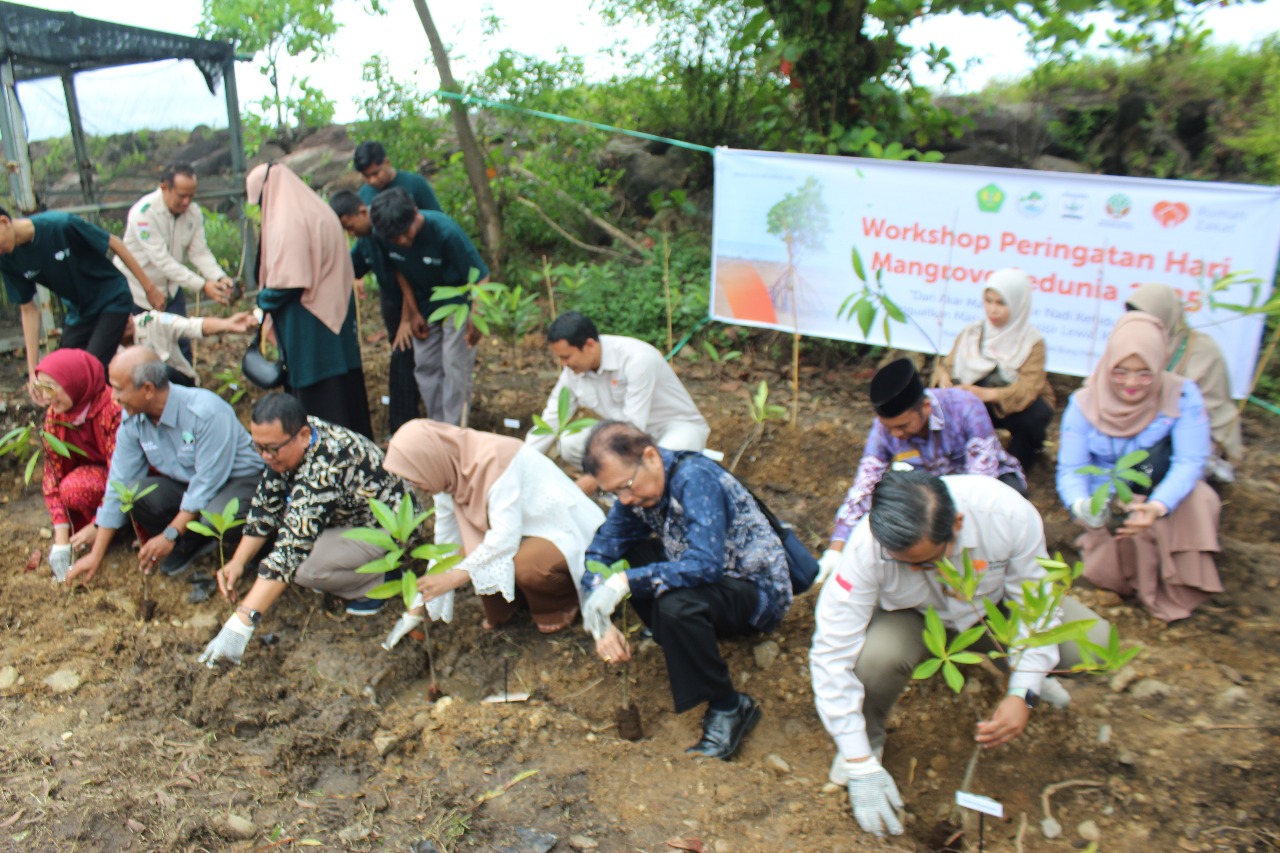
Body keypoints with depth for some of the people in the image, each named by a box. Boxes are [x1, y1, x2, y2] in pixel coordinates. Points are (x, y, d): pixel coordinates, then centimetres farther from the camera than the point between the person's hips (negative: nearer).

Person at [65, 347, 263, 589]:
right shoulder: (132, 421, -7)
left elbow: (208, 483, -25)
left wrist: (169, 536, -23)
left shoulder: (206, 412, -28)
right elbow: (118, 485, -2)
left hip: (240, 479, -6)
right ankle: (192, 544, -2)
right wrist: (96, 555, -1)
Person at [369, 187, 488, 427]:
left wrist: (475, 322, -28)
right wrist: (413, 313, 2)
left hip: (457, 304, -5)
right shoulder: (383, 235, -17)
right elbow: (400, 271, 2)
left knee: (455, 368, -7)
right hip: (425, 306, 5)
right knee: (425, 366, 8)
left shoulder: (445, 231, -33)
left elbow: (480, 277, -27)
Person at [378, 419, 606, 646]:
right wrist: (416, 610, 5)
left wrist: (455, 576, -26)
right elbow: (444, 544, 3)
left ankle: (563, 601, -3)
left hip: (568, 532, -8)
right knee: (469, 553, -16)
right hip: (529, 532, 8)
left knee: (526, 564, -35)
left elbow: (506, 536, -31)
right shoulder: (449, 475, -3)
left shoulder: (493, 460, -28)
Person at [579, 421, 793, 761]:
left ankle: (730, 708, -12)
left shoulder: (694, 478, -27)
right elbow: (599, 554, -2)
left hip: (758, 590, -8)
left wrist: (624, 581, -38)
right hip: (712, 578, 8)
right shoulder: (636, 489, -5)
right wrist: (601, 625, -15)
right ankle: (679, 648, 7)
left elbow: (706, 564, -38)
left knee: (676, 604, -34)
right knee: (620, 557, -4)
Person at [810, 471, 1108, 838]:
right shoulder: (867, 546, -36)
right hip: (913, 616, -2)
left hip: (995, 606, 3)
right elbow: (832, 652, -31)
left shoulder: (1010, 514, -33)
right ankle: (870, 738, -1)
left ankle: (1019, 670, 16)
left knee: (1094, 642, -20)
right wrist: (860, 764, -29)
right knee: (875, 655, -36)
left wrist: (1023, 693, -24)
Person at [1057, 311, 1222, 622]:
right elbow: (1070, 470, -15)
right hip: (1108, 508, 0)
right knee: (1107, 573, -26)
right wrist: (1081, 505, -39)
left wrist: (1158, 507, -41)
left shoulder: (1182, 395, -12)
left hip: (1168, 502, 1)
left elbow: (1189, 462, -21)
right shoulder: (1084, 404, -10)